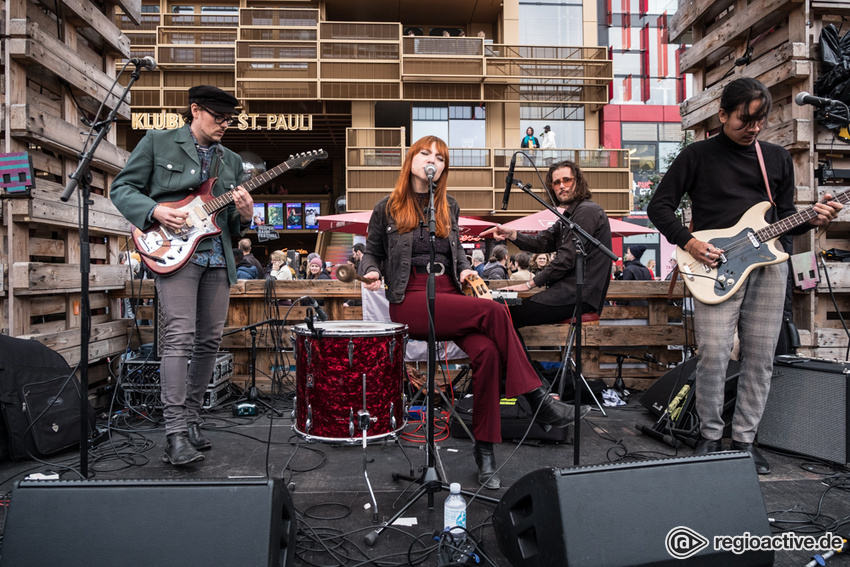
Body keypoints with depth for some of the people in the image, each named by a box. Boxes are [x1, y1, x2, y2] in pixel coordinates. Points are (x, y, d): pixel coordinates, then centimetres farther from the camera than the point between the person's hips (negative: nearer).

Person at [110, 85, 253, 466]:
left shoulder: (231, 160, 18)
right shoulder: (157, 142, 5)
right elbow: (122, 188, 3)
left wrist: (244, 216, -4)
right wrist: (155, 210, -14)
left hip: (218, 259, 6)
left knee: (210, 342, 6)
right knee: (180, 337, -16)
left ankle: (191, 419, 20)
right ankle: (176, 434, -12)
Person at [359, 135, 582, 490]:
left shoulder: (449, 207, 18)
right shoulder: (387, 208, 7)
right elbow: (371, 252, 14)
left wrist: (464, 269, 7)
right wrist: (372, 272, -8)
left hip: (449, 296, 4)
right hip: (410, 302, -4)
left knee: (487, 352, -27)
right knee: (493, 312, -27)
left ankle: (484, 451, -16)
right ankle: (536, 398, -16)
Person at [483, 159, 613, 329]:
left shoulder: (587, 211, -10)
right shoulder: (568, 216, 22)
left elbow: (568, 258, -17)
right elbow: (541, 242, 12)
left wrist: (531, 283, -13)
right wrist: (511, 234, -6)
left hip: (580, 296, -10)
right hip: (569, 291, 10)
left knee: (511, 315, -16)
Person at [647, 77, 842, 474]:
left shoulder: (778, 158, 17)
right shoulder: (698, 155, 5)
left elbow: (784, 217, 20)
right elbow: (659, 206, 2)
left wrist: (811, 220, -1)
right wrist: (688, 242, -11)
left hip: (769, 264, 4)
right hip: (715, 266, -4)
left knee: (760, 359, 5)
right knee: (713, 356, -10)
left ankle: (744, 439, 19)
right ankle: (710, 436, 11)